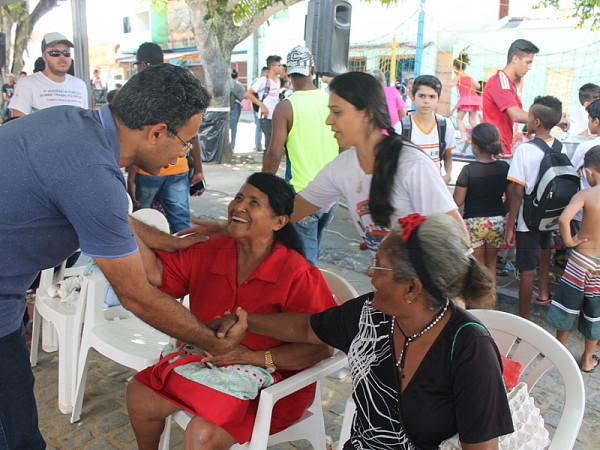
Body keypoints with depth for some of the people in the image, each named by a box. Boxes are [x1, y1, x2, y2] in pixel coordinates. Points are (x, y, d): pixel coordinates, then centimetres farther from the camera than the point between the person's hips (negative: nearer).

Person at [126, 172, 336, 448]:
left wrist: (253, 357, -27)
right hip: (208, 365, 6)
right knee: (140, 393, 4)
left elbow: (321, 348, -24)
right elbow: (156, 274, -6)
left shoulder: (298, 275, -24)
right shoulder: (209, 252, -6)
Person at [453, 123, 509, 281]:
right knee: (491, 264, 19)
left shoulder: (469, 170, -17)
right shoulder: (504, 167, -4)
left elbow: (457, 202, -15)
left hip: (474, 222, -4)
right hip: (498, 221, 4)